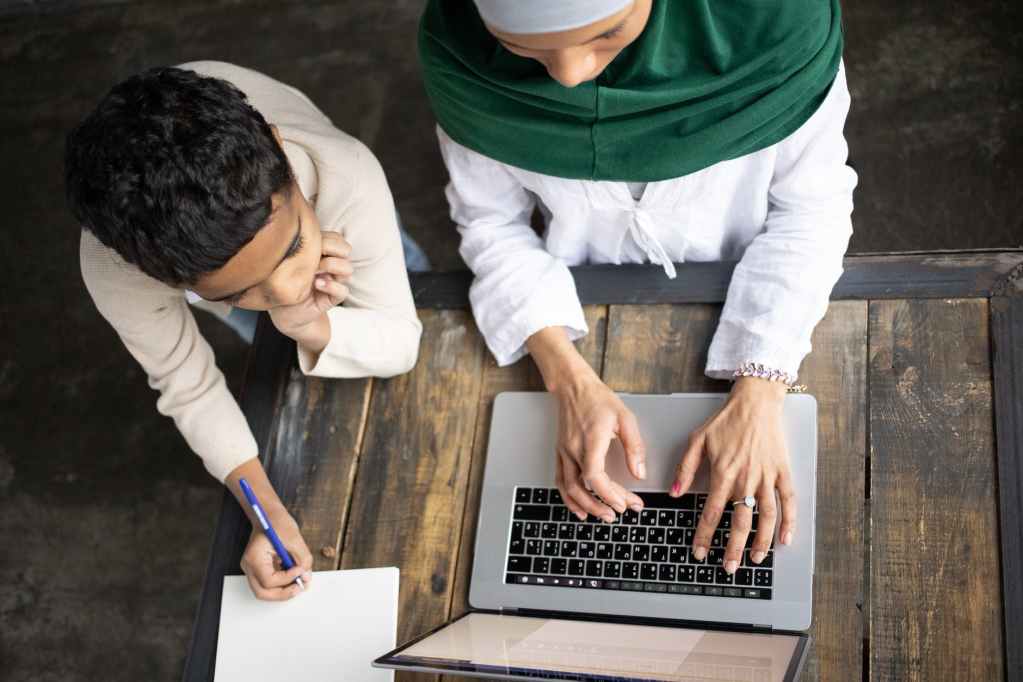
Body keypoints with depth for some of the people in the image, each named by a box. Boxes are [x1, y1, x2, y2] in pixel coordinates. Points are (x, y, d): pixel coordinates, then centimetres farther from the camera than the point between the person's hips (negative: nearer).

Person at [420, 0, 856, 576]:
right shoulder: (462, 49, -27)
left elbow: (811, 208, -20)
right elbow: (492, 223, -14)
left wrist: (758, 400, -30)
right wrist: (570, 380, -26)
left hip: (747, 307, 0)